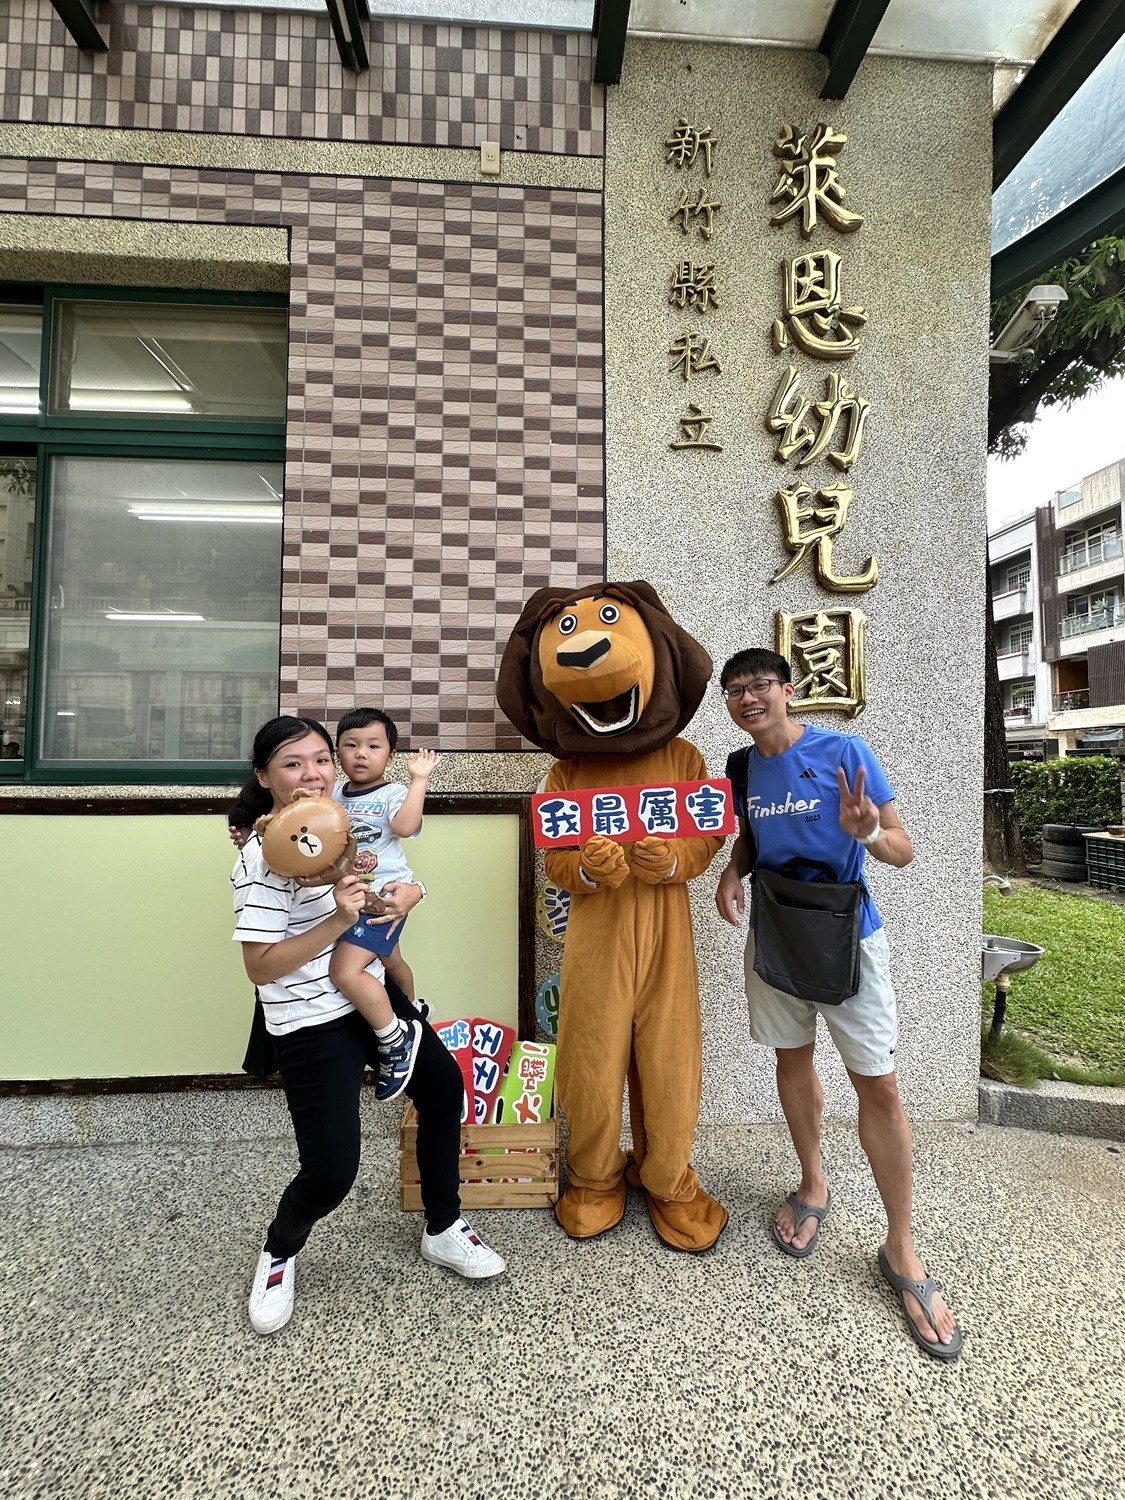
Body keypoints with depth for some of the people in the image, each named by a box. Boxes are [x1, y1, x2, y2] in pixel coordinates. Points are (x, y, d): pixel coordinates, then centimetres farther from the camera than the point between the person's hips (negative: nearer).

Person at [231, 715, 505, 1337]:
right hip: (312, 1025, -7)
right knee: (330, 1171, -5)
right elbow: (259, 967, -20)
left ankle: (443, 1229, 37)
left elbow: (393, 878, 16)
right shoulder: (263, 856, -20)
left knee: (444, 1086, 13)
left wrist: (404, 893, -8)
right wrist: (338, 921, -29)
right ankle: (279, 1253, 33)